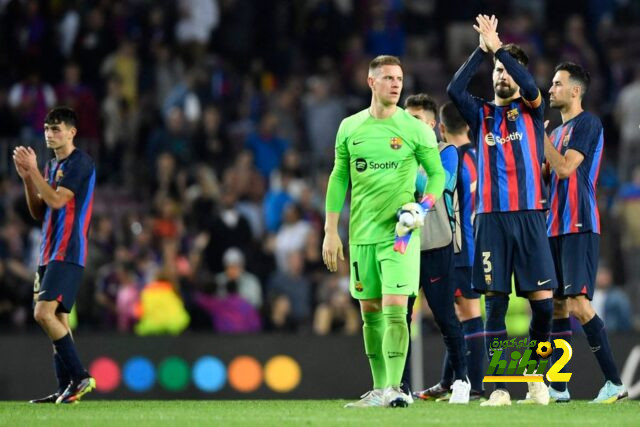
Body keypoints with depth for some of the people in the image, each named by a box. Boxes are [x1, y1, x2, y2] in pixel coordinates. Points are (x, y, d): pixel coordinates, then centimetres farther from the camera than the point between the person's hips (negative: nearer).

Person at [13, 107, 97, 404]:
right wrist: (27, 178, 6)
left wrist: (33, 170, -13)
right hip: (49, 253, 9)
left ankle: (80, 377, -17)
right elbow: (39, 212, 18)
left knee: (44, 313, -19)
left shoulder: (79, 162, -9)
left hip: (68, 253, -9)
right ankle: (66, 390, 6)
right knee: (58, 319, 6)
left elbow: (56, 201, -18)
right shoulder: (51, 166, 19)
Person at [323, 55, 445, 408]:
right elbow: (339, 178, 11)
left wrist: (422, 206, -14)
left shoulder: (415, 129, -2)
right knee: (370, 312, 8)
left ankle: (393, 387, -18)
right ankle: (379, 389, 17)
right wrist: (330, 232, 8)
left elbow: (437, 173, 4)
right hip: (361, 233, 4)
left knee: (394, 309, -14)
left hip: (399, 232, -4)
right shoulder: (350, 127, 7)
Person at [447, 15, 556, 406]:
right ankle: (499, 388, -3)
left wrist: (498, 47, -15)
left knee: (543, 300, -6)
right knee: (496, 304, -3)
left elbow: (532, 87, -14)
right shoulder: (482, 113, 12)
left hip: (530, 216, -1)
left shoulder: (532, 110, 9)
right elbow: (454, 90, -7)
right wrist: (482, 50, -11)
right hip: (491, 217, 1)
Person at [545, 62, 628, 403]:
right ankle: (558, 388, 11)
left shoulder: (587, 124, -7)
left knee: (578, 304, -17)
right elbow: (547, 175, 25)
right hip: (555, 227, 9)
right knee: (557, 306, 8)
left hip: (579, 227, -9)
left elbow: (565, 168, -17)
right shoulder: (558, 131, 20)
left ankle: (614, 382, -16)